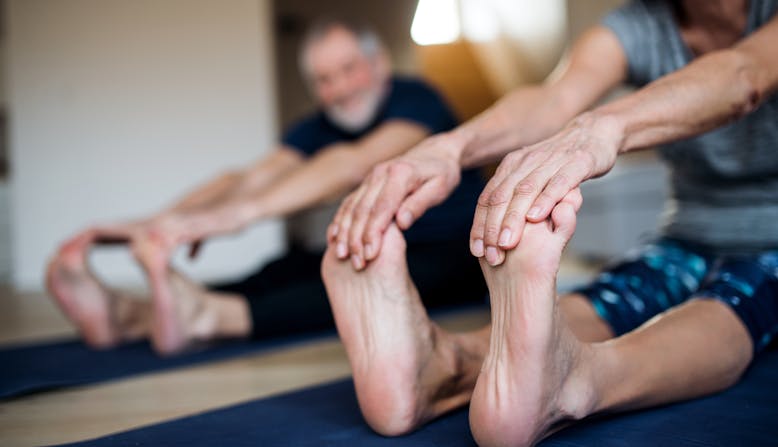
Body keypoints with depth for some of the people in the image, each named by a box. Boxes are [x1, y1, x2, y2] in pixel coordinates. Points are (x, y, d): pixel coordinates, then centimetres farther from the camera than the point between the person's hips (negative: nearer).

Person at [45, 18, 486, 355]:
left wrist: (238, 213, -47)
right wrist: (158, 222, -33)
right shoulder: (318, 129, 3)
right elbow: (252, 178, -15)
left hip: (454, 255, -5)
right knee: (286, 272, -23)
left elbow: (353, 165, -35)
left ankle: (204, 315, -59)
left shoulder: (416, 100, -17)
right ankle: (128, 314, -43)